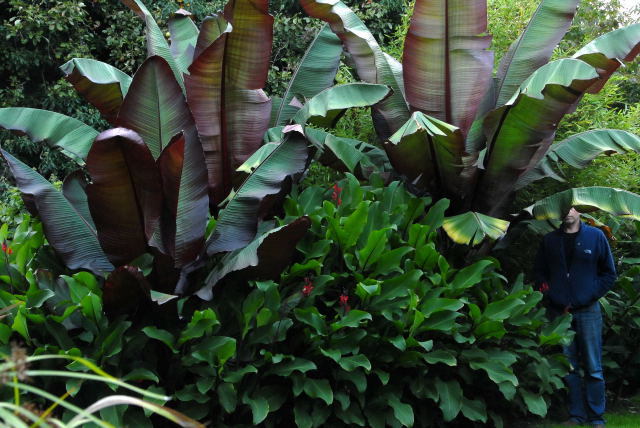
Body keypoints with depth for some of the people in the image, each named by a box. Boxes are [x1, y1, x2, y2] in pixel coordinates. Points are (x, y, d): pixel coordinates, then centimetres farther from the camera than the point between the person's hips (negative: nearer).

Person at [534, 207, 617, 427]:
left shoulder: (595, 236, 3)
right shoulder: (550, 240, 8)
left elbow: (609, 273, 5)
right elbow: (539, 272, 14)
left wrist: (591, 295, -6)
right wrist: (551, 296, -1)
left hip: (588, 312, -2)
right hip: (560, 312, 2)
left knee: (593, 368, -1)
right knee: (569, 367, 6)